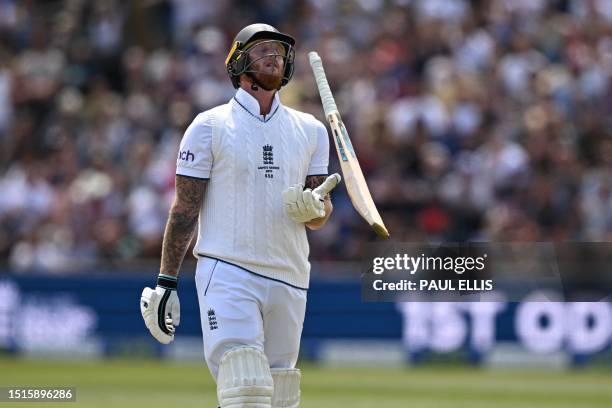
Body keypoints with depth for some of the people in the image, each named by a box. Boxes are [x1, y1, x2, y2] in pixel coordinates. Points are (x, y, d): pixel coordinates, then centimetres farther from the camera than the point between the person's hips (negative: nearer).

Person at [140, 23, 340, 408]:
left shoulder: (311, 130, 13)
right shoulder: (210, 126, 2)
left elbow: (322, 215, 13)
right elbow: (185, 207, 2)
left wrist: (313, 207, -13)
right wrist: (165, 282, -3)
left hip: (289, 277, 4)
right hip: (227, 273, -4)